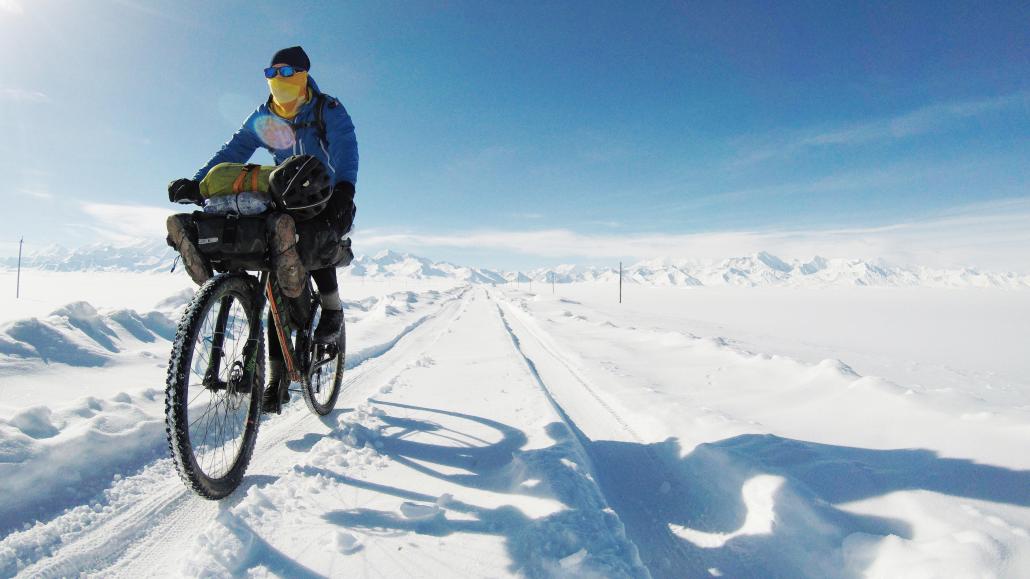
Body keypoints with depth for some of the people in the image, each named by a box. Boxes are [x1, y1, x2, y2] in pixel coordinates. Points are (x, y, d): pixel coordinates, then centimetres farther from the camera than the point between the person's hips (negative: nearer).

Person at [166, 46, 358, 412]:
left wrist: (344, 189, -45)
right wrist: (198, 183, -20)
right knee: (278, 285, -9)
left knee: (311, 232, -40)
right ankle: (278, 372, -6)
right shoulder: (263, 119, 8)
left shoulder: (329, 111, -6)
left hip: (325, 203, -3)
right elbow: (233, 152, -2)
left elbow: (346, 150, -24)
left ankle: (332, 309, -24)